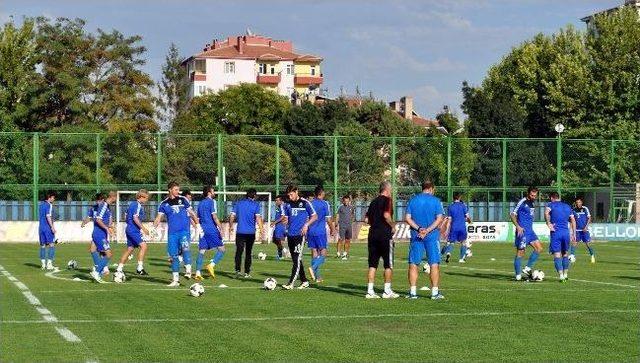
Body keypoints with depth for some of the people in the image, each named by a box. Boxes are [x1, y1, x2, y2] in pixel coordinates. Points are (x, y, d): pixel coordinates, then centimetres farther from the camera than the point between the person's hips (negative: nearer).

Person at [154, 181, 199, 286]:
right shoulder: (164, 204, 7)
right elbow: (158, 218, 5)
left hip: (184, 230, -2)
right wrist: (153, 228, -11)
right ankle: (175, 279, 11)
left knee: (185, 247, -28)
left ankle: (188, 270, -23)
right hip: (172, 233, 2)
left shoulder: (183, 200, 6)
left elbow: (191, 213, 13)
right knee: (173, 255, 3)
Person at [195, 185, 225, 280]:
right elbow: (214, 217, -12)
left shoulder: (200, 203, 18)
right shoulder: (212, 202, -3)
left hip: (203, 230, 7)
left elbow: (198, 219, 20)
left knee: (201, 251, 4)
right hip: (212, 229, -7)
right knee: (221, 249, -1)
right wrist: (220, 229, -12)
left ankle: (198, 272, -4)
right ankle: (212, 265, -19)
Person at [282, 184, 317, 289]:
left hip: (300, 234, -6)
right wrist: (285, 221, -6)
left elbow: (314, 216, 2)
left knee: (297, 259, -12)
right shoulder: (287, 204, 12)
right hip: (290, 234, 6)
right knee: (295, 260, 9)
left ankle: (291, 283, -17)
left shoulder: (305, 203, -3)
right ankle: (304, 281, 20)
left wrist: (306, 224, -12)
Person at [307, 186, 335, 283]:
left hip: (311, 231, 5)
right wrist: (332, 229, 8)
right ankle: (313, 267, -24)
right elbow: (328, 219, -5)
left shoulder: (310, 204, 9)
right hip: (321, 232, -5)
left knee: (314, 252, 7)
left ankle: (317, 276, 6)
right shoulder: (325, 204, -5)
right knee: (323, 253, 0)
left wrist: (307, 228, 23)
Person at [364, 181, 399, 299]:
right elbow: (386, 215, -20)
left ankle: (370, 291, 3)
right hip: (385, 234, -7)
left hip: (373, 234, 7)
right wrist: (392, 225, -6)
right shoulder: (387, 200, -7)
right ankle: (387, 291, 5)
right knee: (388, 264, 3)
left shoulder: (374, 201, 15)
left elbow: (366, 219, 14)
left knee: (372, 264, 6)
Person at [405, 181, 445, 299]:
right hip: (432, 236, -2)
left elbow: (407, 218, -1)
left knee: (413, 264, 5)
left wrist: (418, 229, -9)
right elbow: (439, 218, -9)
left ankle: (412, 292, 1)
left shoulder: (412, 200, 6)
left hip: (416, 236, 2)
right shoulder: (436, 201, -1)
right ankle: (435, 292, 1)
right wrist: (428, 230, -13)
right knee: (434, 264, 3)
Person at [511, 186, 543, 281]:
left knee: (539, 248, 3)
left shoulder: (532, 204, 15)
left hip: (530, 231, 9)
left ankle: (527, 269, 8)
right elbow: (513, 214, -12)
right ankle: (518, 275, -1)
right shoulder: (522, 202, -11)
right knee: (520, 252, -6)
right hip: (522, 231, -9)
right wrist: (518, 226, -22)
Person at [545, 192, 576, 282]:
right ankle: (565, 274, 20)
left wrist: (548, 224, -12)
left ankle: (561, 275, -15)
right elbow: (573, 220, 16)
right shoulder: (567, 206, 18)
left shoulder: (551, 205, 3)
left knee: (557, 255, -4)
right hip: (566, 232, 4)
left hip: (556, 233, -4)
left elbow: (546, 213, -19)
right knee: (565, 254, 18)